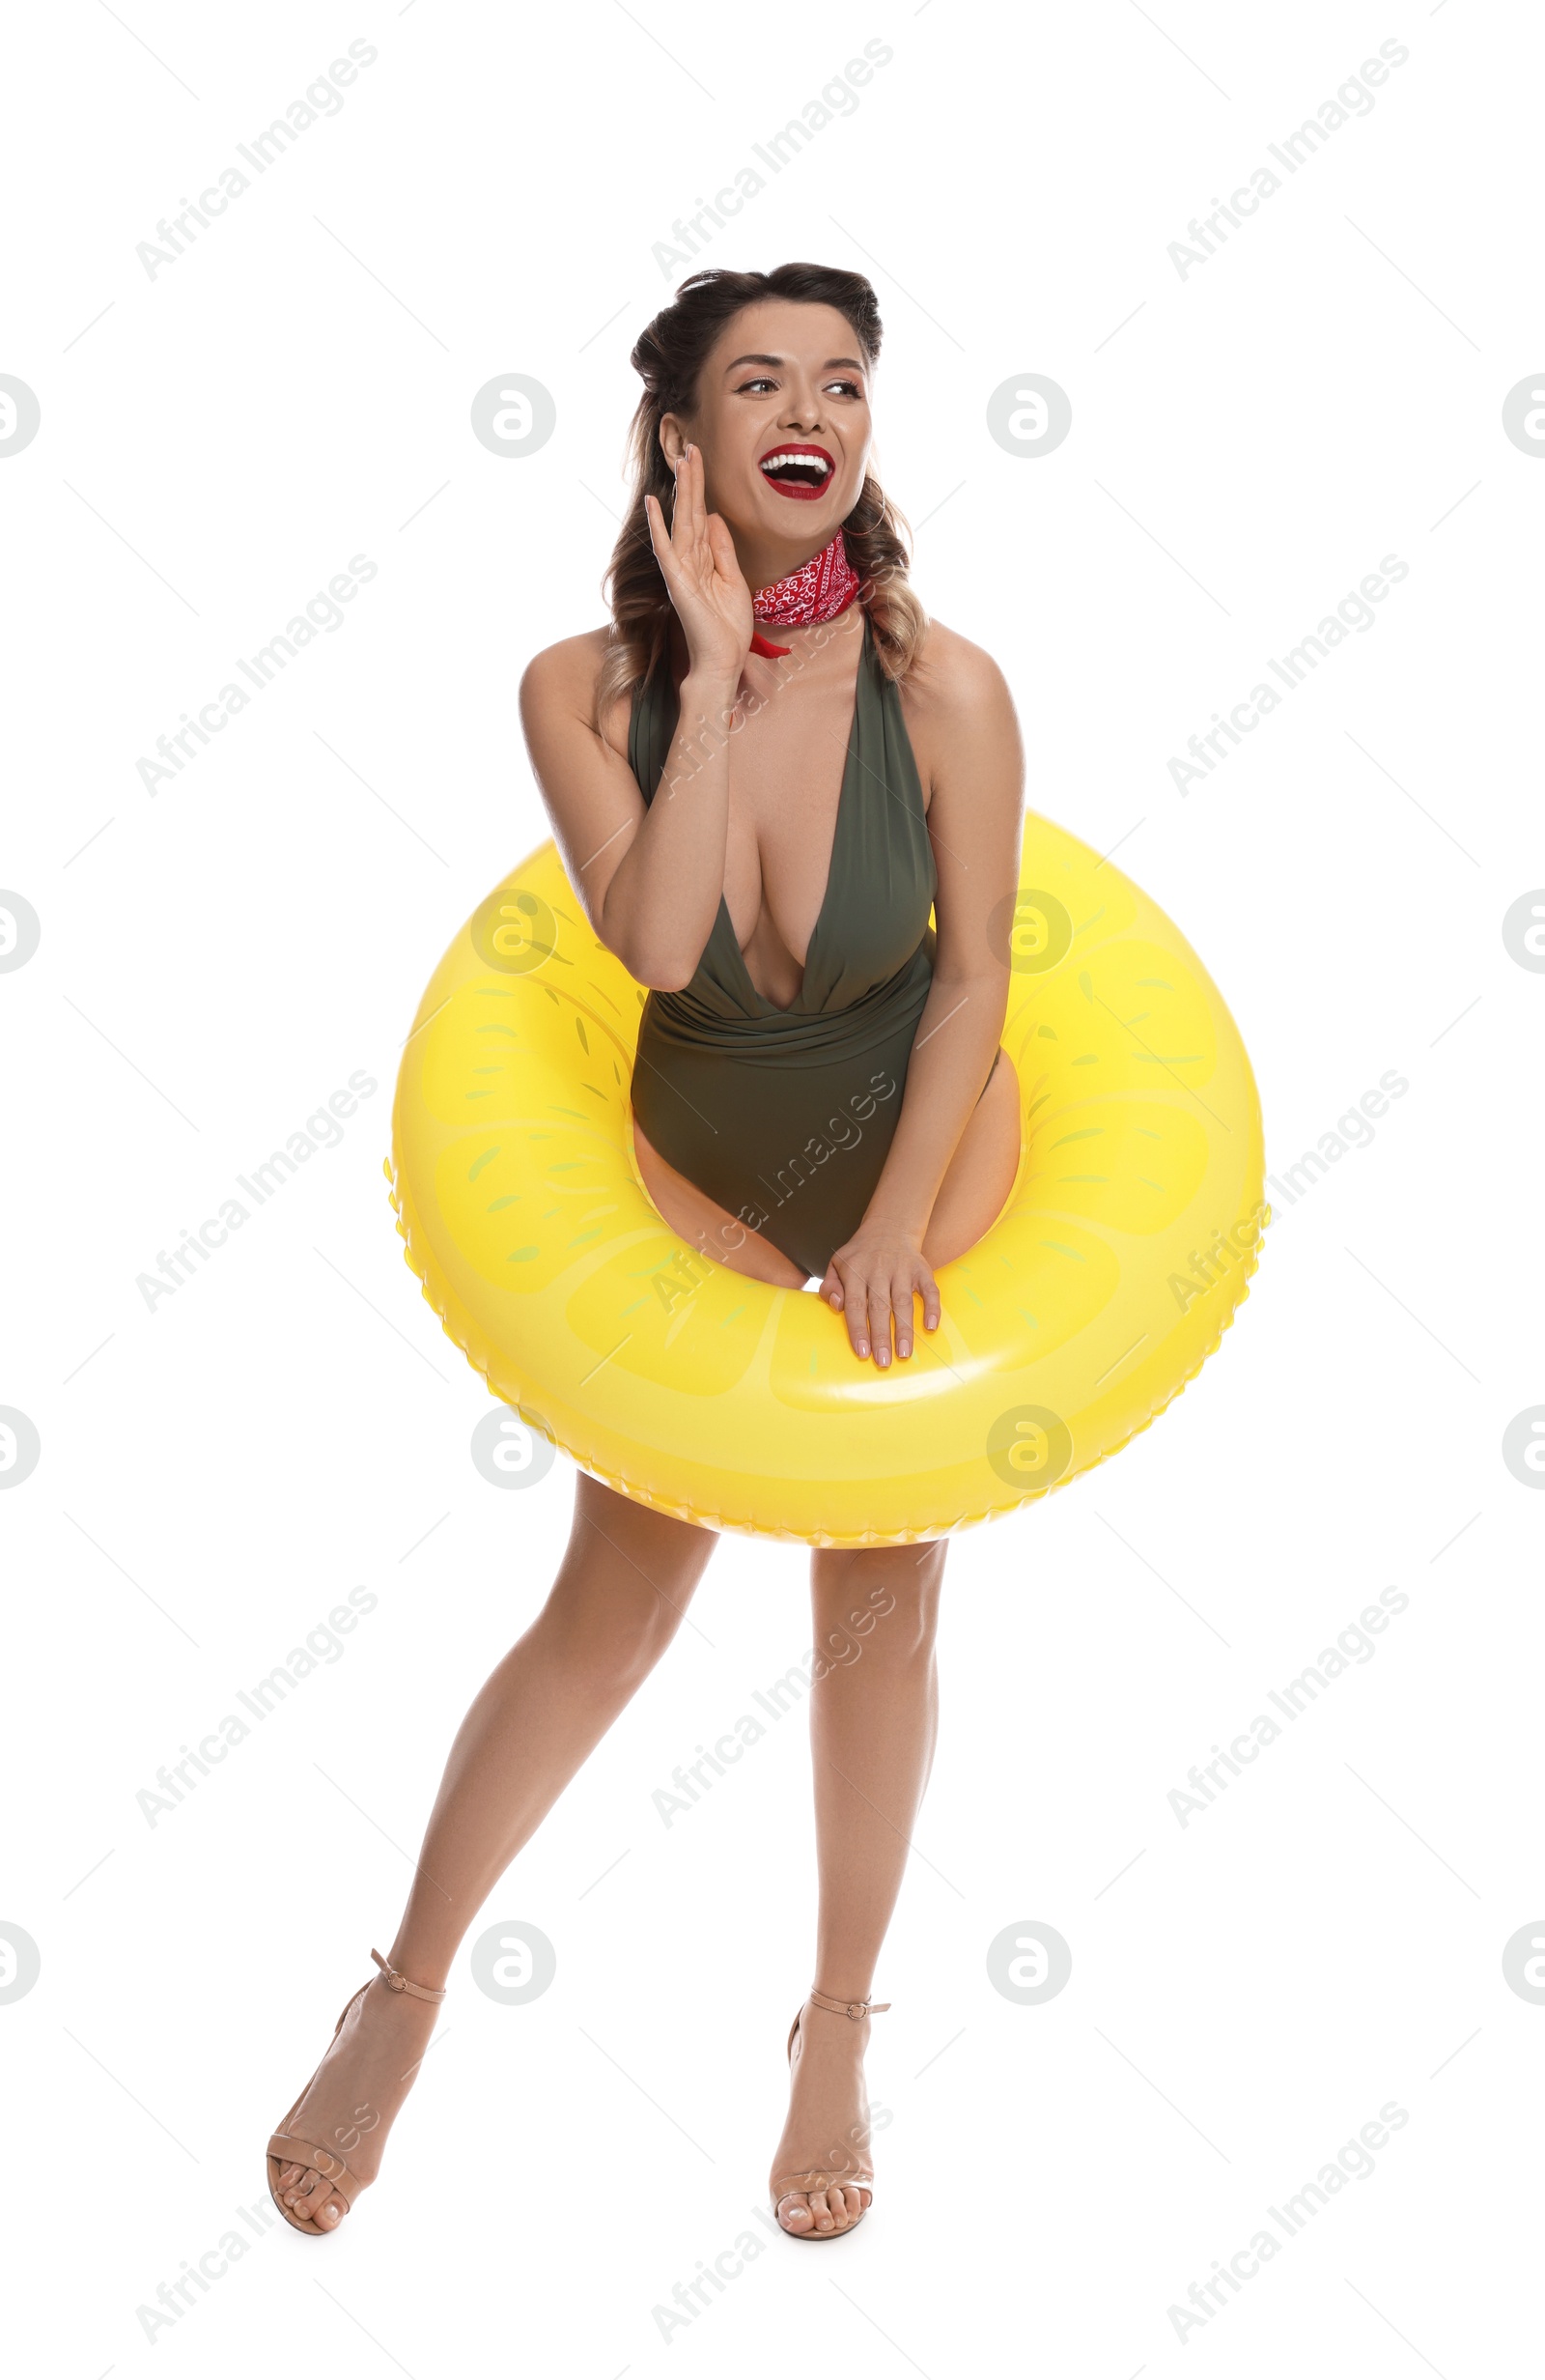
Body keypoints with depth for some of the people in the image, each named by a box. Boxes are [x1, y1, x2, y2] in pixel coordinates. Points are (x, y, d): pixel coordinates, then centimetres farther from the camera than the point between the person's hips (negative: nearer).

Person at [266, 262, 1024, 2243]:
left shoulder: (943, 690, -21)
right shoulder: (586, 689, -17)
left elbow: (974, 977, -12)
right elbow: (654, 940, -31)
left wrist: (896, 1224, -12)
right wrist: (716, 672, -30)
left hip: (926, 1151, 0)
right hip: (700, 1175, 0)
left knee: (881, 1596, 8)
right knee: (609, 1611, 5)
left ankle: (838, 2031, 27)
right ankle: (405, 1998, 24)